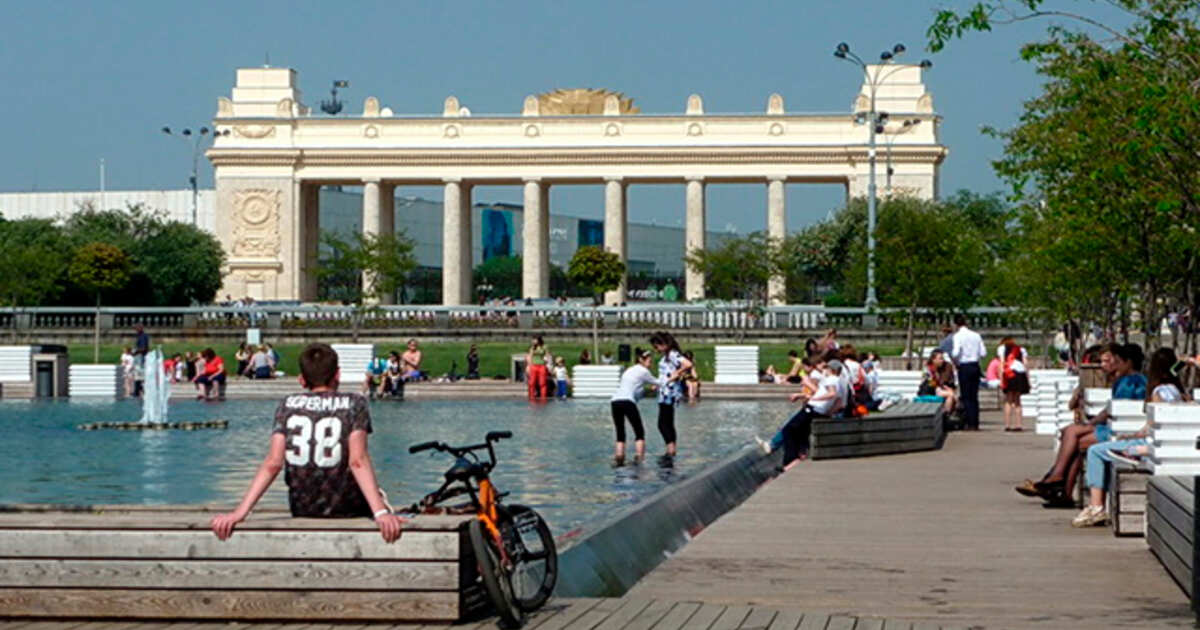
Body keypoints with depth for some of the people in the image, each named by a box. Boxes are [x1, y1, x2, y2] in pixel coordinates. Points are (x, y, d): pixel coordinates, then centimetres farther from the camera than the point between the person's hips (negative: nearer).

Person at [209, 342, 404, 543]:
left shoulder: (288, 404, 1)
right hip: (347, 509, -3)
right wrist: (381, 512, -27)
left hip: (303, 510, 3)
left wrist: (239, 513, -16)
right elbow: (357, 460, -20)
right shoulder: (355, 404, -5)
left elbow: (273, 462, -11)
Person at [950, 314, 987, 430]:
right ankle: (975, 423, 10)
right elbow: (983, 353, 3)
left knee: (966, 397, 1)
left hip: (964, 367, -5)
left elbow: (956, 353, -20)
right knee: (974, 396, 10)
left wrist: (955, 360, 0)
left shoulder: (958, 336, -9)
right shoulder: (976, 335, 5)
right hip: (975, 366, 5)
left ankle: (969, 424, -3)